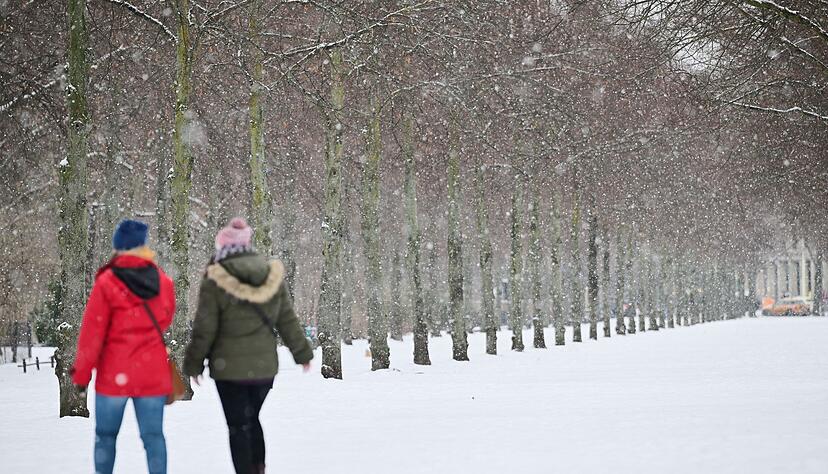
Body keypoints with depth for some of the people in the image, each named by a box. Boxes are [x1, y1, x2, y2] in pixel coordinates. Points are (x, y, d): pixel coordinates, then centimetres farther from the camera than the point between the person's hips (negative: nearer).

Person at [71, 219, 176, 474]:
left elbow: (92, 333, -8)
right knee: (153, 434, 5)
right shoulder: (163, 282, -1)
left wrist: (81, 373, 0)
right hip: (153, 374, 2)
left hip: (115, 374, -2)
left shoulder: (106, 283, -11)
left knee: (106, 434, 10)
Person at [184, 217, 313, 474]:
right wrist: (303, 353, 17)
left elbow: (204, 329, -9)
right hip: (265, 366, 4)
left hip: (230, 368, -4)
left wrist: (194, 364, 3)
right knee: (252, 419, 21)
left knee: (238, 427, 4)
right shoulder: (273, 276, 0)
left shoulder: (215, 281, -12)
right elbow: (288, 321, 6)